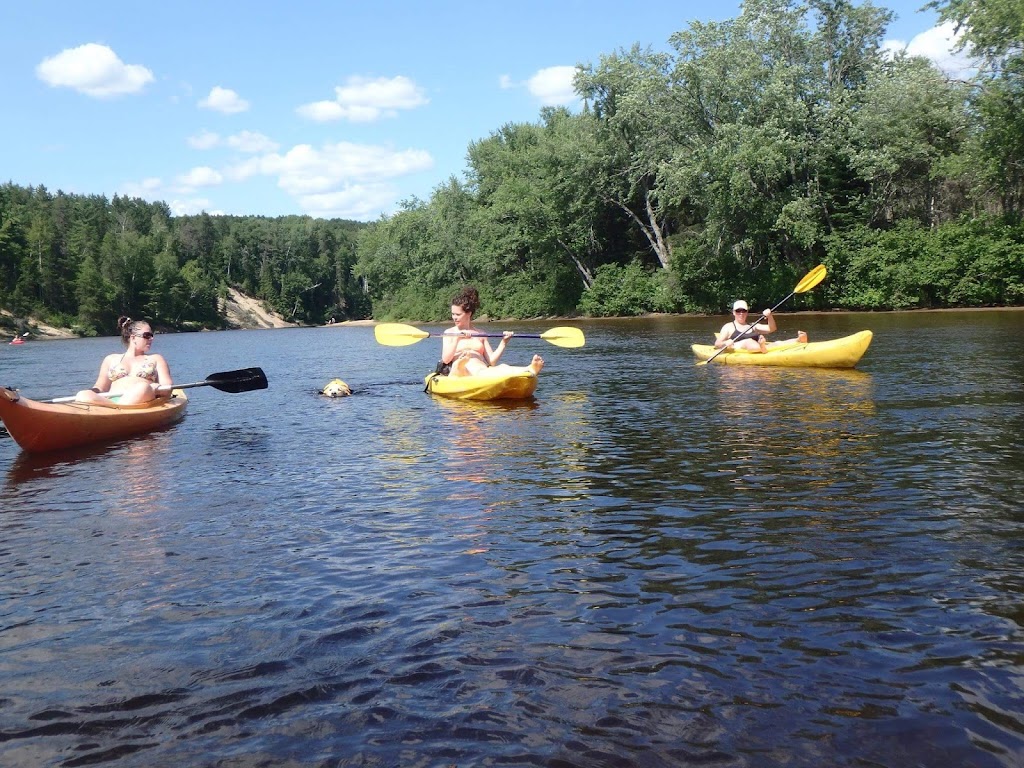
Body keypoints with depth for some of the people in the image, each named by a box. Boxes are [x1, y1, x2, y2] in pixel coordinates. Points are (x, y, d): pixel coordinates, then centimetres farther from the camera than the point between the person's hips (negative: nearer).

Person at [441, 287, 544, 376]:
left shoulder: (480, 334, 21)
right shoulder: (449, 333, 16)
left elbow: (491, 362, 11)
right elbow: (445, 360, 0)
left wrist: (503, 343, 0)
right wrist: (457, 339, -11)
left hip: (484, 371, 3)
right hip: (458, 372, -3)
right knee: (468, 360, -39)